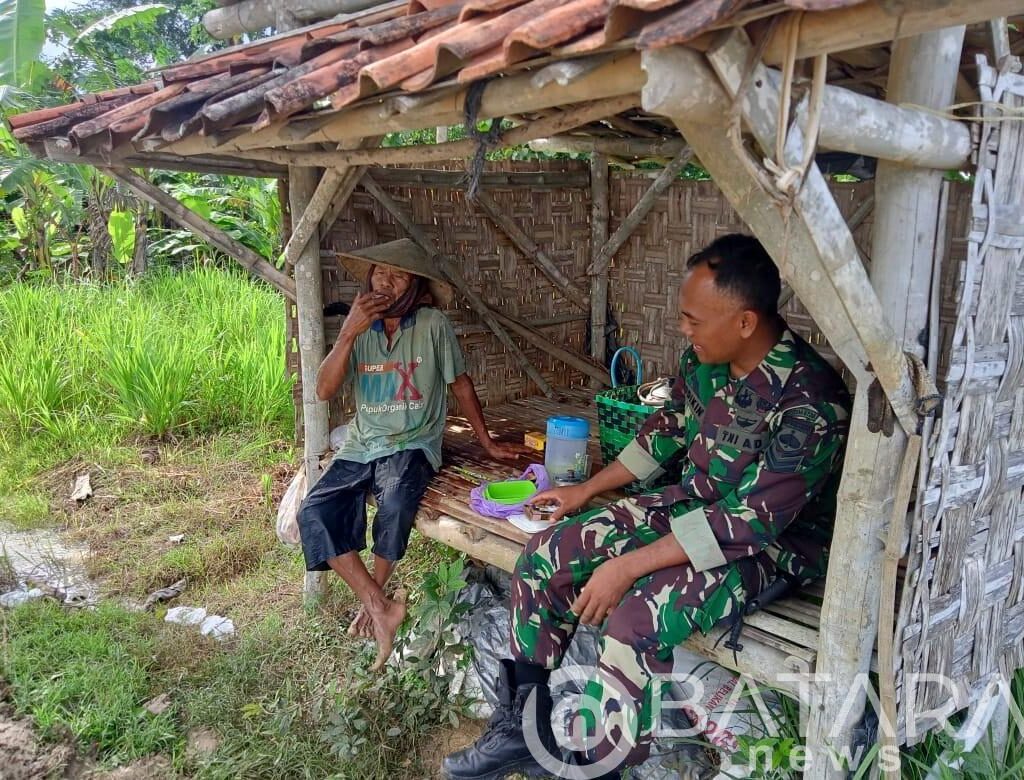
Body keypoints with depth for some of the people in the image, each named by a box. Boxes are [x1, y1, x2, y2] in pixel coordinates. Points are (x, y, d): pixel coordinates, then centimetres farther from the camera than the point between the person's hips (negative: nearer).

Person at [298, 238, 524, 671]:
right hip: (361, 445, 4)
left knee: (395, 504, -33)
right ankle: (380, 605, -16)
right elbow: (324, 391, -7)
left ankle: (372, 600, -7)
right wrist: (348, 333, -19)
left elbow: (460, 384, 3)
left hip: (412, 445, -3)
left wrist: (487, 442, 6)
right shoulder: (359, 329, 3)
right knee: (313, 513, -20)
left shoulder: (433, 325, -6)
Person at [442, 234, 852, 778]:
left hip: (770, 543, -7)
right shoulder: (704, 358, -5)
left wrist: (627, 566, -27)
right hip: (691, 505, 7)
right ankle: (521, 725, 9)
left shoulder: (811, 404, -28)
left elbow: (750, 522, -28)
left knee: (635, 620, -33)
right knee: (544, 557, -4)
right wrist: (587, 489, 14)